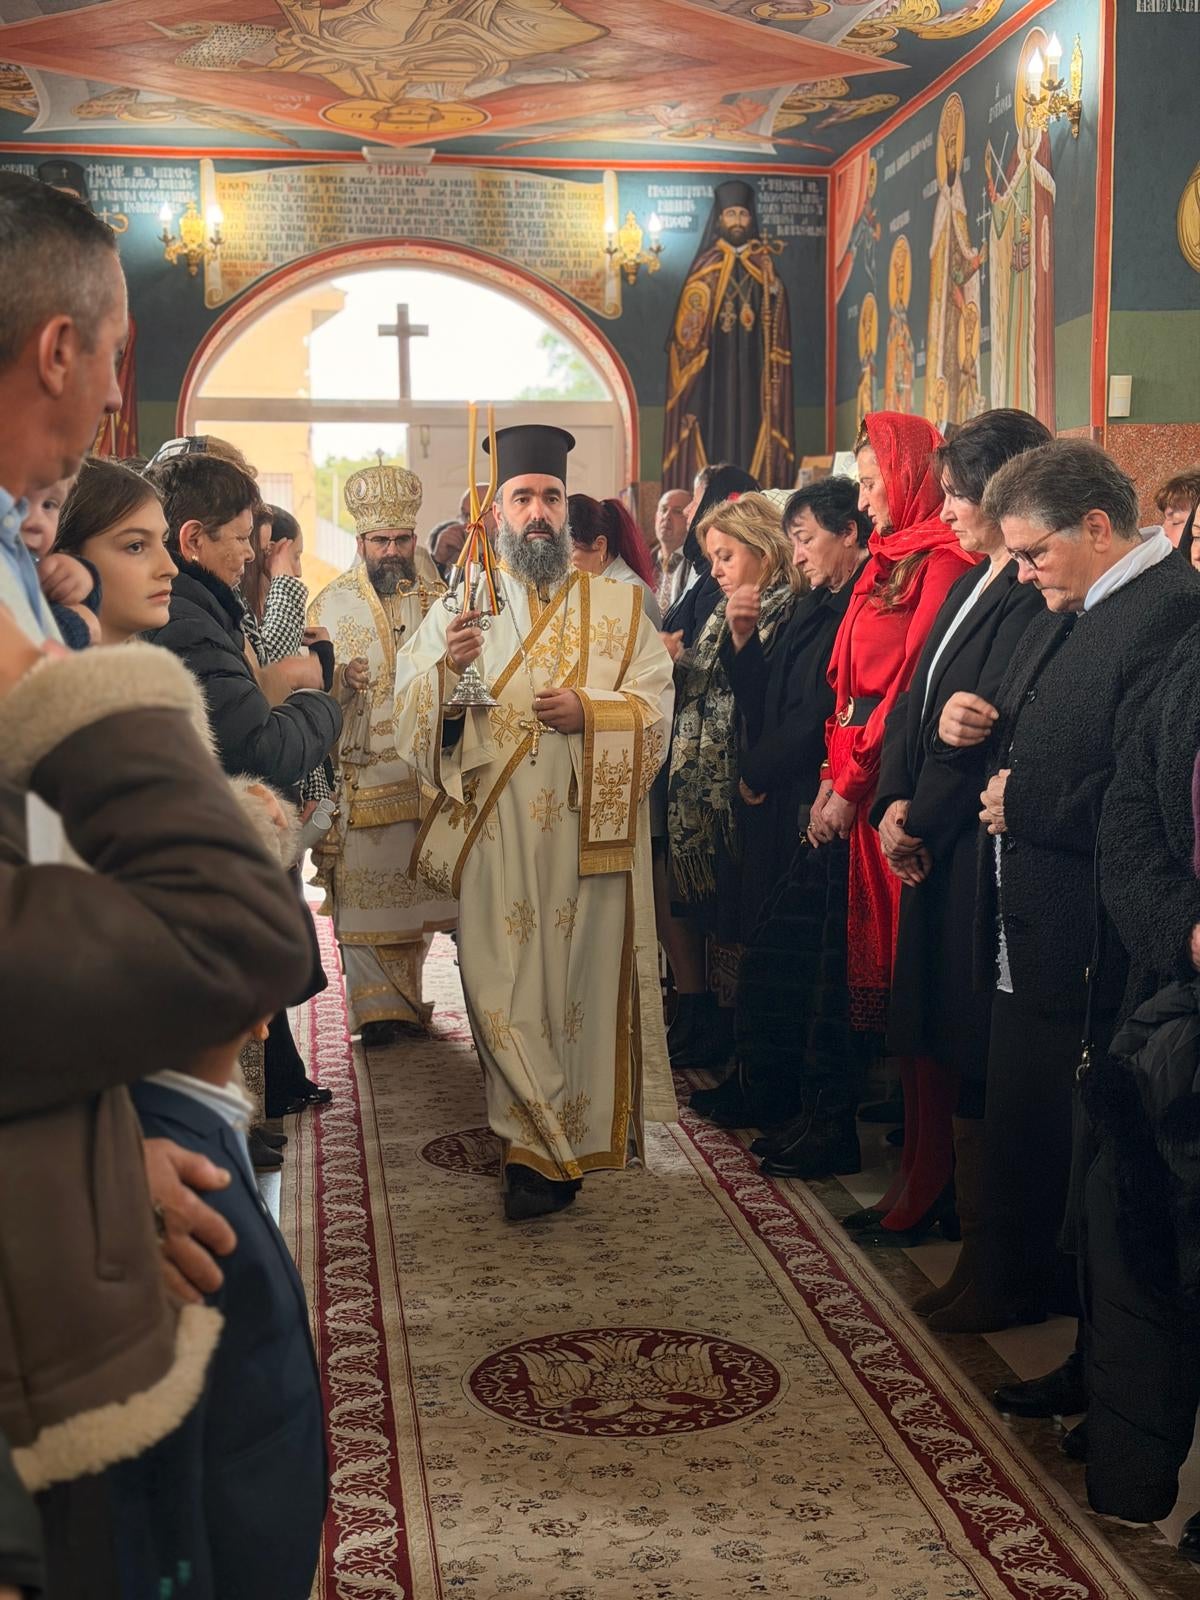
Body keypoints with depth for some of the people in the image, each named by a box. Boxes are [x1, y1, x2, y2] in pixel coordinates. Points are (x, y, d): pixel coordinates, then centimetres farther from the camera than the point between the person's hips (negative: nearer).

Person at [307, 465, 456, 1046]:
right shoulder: (332, 604, 3)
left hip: (427, 771, 3)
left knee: (417, 886, 8)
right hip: (361, 773, -2)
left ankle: (404, 997, 23)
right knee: (365, 886, -5)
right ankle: (379, 1009, 0)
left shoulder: (438, 600, 10)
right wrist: (340, 681, -23)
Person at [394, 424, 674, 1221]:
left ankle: (546, 1146, 18)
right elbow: (411, 714, 3)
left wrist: (590, 713, -16)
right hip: (497, 835, 0)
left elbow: (656, 706, 2)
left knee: (582, 982, 4)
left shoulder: (619, 605, 9)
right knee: (504, 987, -3)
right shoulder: (461, 604, 11)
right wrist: (448, 669, -17)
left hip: (590, 833, 0)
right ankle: (555, 1147, 10)